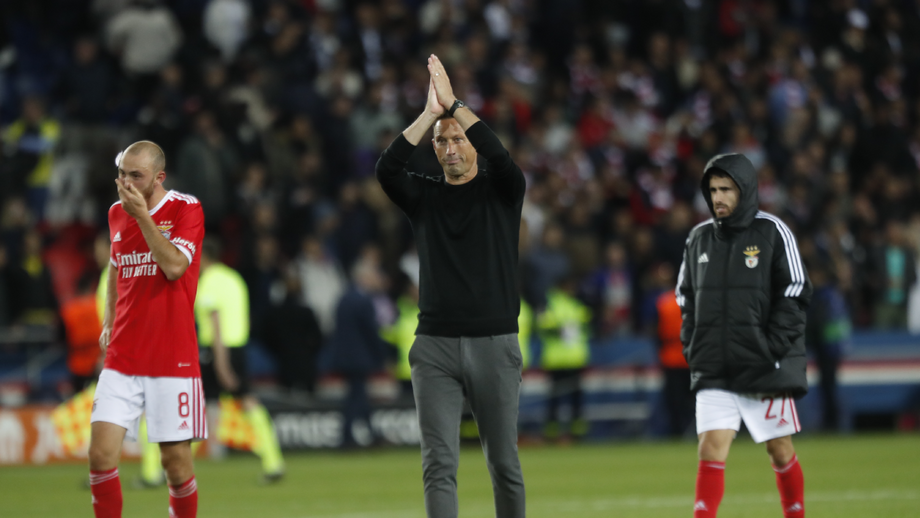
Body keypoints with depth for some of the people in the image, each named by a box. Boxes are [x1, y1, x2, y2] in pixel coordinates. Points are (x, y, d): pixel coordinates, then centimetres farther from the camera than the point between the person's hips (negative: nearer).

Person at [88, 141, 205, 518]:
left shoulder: (186, 209, -5)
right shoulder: (117, 213, 10)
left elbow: (174, 266, -19)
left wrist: (143, 215, -20)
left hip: (172, 358, -4)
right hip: (121, 358, 4)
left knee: (176, 460, -1)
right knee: (101, 454, -9)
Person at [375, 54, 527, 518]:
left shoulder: (501, 189, 6)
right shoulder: (423, 195, 10)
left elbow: (501, 158, -16)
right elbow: (387, 169, -10)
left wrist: (454, 104, -18)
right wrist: (430, 113, -17)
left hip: (494, 342, -1)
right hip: (435, 344, 1)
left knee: (503, 463, 5)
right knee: (439, 464, -7)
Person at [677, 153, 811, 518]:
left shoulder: (772, 232, -3)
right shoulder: (699, 238, 9)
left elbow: (795, 293, -5)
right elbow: (686, 297, 19)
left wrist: (773, 348, -12)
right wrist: (692, 346, 6)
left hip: (766, 368, -2)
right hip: (714, 374, 3)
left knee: (780, 451, 6)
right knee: (711, 448, -9)